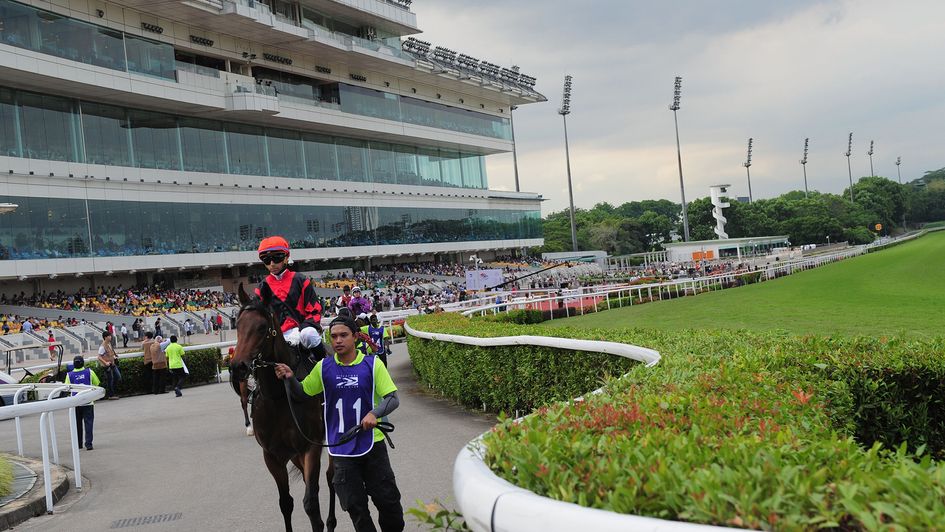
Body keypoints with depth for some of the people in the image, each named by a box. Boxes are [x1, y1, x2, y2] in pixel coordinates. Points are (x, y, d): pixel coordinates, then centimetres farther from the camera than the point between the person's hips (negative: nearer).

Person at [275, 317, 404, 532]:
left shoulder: (372, 364, -7)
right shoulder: (323, 367, 0)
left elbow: (393, 399, -7)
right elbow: (302, 392, 10)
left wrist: (375, 413, -26)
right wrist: (290, 378, -10)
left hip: (372, 444, -1)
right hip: (341, 448, 1)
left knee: (388, 500, 3)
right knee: (355, 506, 6)